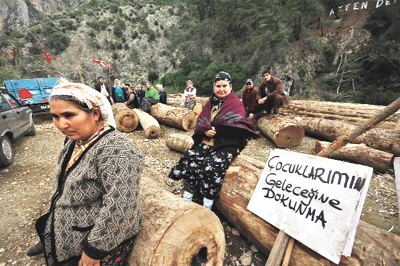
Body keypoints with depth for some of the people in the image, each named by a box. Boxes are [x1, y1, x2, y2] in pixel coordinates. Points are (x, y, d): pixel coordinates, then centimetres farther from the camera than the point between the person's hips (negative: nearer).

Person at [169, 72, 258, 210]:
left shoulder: (236, 104, 2)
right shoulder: (211, 101, 17)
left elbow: (237, 126, -12)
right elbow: (201, 120, 9)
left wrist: (214, 129, -14)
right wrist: (205, 130, -14)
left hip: (227, 145, -5)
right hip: (206, 141, 5)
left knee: (212, 166, -28)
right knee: (189, 158, -17)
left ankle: (207, 205, -13)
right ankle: (187, 197, -6)